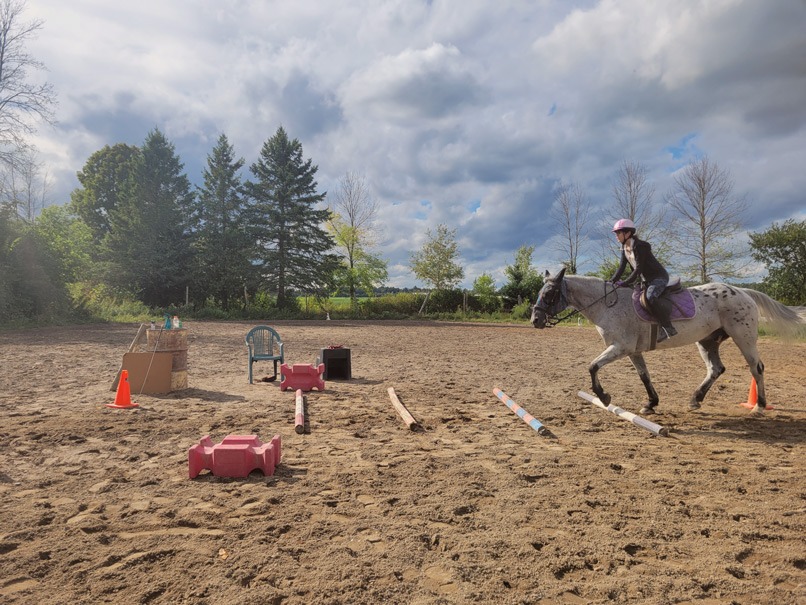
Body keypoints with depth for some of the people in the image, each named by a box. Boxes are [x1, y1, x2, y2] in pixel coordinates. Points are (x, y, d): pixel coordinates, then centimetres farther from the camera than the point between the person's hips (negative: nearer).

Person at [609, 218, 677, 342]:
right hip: (647, 280, 10)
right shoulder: (624, 248, 4)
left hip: (659, 277, -10)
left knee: (650, 297, -34)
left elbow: (638, 269, -24)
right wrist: (612, 282, -9)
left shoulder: (639, 246, -21)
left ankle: (668, 328, -25)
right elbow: (621, 268, 3)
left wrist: (624, 283, -27)